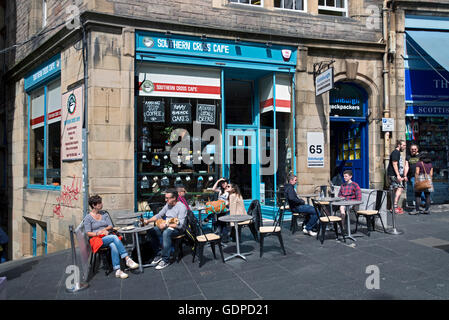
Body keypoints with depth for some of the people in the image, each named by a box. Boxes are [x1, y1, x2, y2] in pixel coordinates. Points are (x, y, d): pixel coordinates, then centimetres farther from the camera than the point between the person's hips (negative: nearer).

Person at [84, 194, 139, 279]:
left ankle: (117, 270, -40)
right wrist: (98, 233, -18)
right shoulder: (88, 218, 5)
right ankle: (127, 259, -40)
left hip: (108, 238, 4)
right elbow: (88, 233, -1)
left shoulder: (104, 214, 16)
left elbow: (110, 226, 10)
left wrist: (104, 229, -11)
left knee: (113, 245, -35)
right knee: (114, 237, -35)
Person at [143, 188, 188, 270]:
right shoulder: (168, 205, 9)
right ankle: (159, 254, 0)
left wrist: (166, 225, -26)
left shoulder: (181, 207, -16)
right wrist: (148, 221, 4)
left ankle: (166, 260, -25)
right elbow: (159, 215, 17)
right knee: (151, 231, -13)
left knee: (166, 233, -38)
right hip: (166, 226, 8)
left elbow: (180, 225, -22)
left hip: (177, 229, -8)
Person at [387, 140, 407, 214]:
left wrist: (403, 176, 27)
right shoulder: (395, 152, -10)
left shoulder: (398, 153, 22)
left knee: (397, 190, 10)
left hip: (397, 175, 10)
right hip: (393, 175, -10)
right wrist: (398, 175, -24)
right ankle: (395, 207, -18)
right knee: (399, 188, -16)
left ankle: (395, 207, 15)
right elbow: (394, 164, -19)